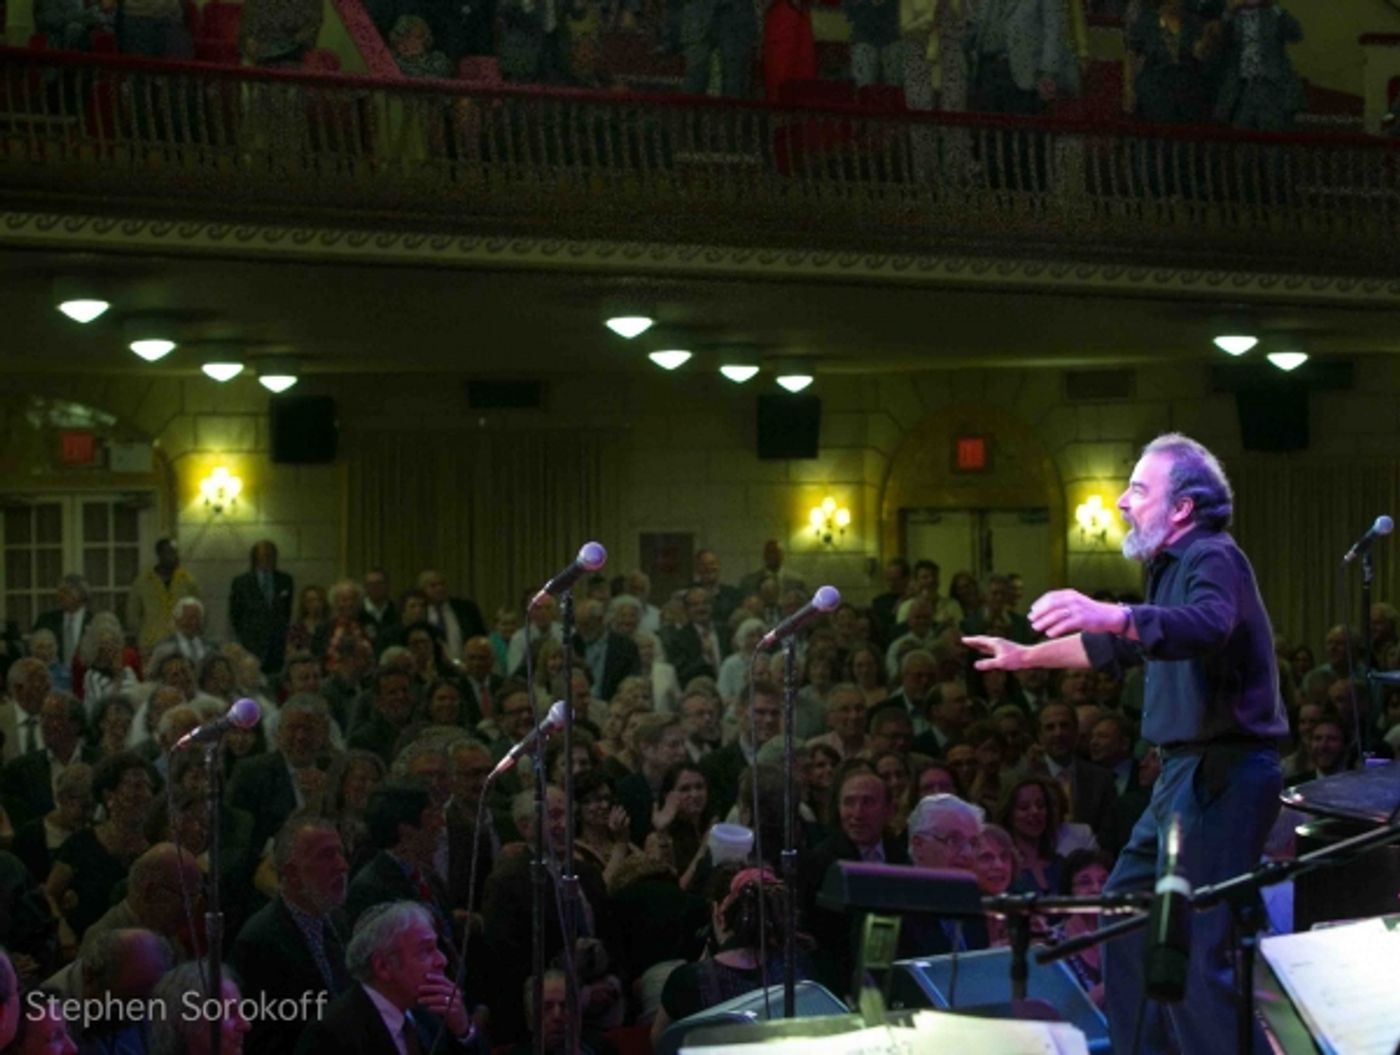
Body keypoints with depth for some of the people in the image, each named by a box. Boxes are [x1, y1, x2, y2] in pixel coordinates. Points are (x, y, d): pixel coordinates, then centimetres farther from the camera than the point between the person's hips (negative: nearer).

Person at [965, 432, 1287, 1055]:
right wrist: (1029, 658, 39)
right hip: (1188, 771, 11)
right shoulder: (1175, 566, 19)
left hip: (1221, 774, -11)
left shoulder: (1212, 559, -14)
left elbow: (1206, 627, -37)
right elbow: (1118, 648, 35)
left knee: (1192, 950, -16)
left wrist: (1111, 615, -53)